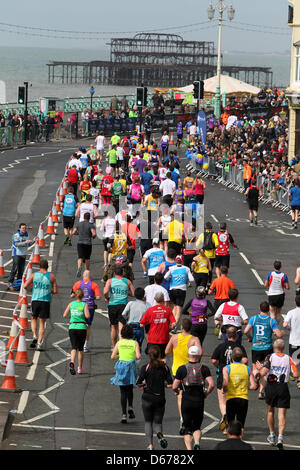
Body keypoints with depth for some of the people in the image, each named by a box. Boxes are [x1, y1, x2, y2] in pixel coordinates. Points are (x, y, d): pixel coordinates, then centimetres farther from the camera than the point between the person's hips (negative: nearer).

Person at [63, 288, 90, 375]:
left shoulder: (71, 304, 5)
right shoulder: (84, 304, -2)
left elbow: (64, 315, 5)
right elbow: (87, 316, -13)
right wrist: (87, 313, 8)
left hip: (72, 327, 1)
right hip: (82, 328, -1)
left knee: (74, 348, -5)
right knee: (80, 348, 14)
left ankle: (72, 362, -34)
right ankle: (80, 368, 19)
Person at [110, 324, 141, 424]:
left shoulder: (119, 343, 0)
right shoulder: (135, 343, -3)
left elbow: (112, 356, -1)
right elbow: (138, 356, -13)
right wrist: (134, 357, 9)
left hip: (121, 367, 0)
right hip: (131, 366, 0)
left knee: (123, 392, 4)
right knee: (130, 390, 21)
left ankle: (124, 415, -4)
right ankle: (130, 407, -1)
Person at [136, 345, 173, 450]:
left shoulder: (145, 368, -8)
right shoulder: (165, 367, -1)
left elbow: (138, 384, -11)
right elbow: (170, 384, -3)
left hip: (147, 399, -1)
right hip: (160, 399, 2)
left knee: (148, 422, 14)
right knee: (157, 422, 13)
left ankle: (150, 445, -3)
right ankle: (160, 434, -22)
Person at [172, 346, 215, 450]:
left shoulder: (182, 369, -3)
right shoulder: (204, 369, 0)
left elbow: (174, 387, -4)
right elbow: (211, 384, -11)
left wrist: (176, 391, 18)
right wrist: (206, 393, 7)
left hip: (186, 402, -1)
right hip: (199, 402, 1)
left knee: (188, 429, 8)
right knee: (197, 427, 16)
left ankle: (189, 448, -8)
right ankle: (197, 442, -12)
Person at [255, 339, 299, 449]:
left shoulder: (270, 358, -7)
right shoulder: (288, 359, -1)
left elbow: (263, 373, -16)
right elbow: (295, 375, -3)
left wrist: (260, 368, 5)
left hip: (271, 387, 0)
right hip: (283, 388, 0)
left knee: (270, 411, 19)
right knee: (282, 414, 0)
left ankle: (272, 436, 27)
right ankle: (280, 437, -14)